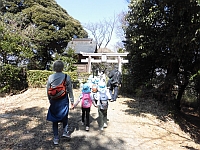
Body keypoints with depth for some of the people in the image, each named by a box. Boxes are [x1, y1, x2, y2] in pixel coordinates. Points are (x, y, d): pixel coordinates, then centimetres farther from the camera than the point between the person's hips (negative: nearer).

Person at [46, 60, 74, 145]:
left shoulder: (50, 77, -5)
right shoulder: (67, 77, -11)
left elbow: (48, 90, 2)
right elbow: (70, 90, -6)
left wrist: (50, 100, 15)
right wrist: (72, 101, 3)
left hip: (54, 101, 2)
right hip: (64, 100, -1)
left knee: (54, 119, 14)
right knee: (64, 116, 23)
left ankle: (56, 138, 21)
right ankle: (65, 132, 28)